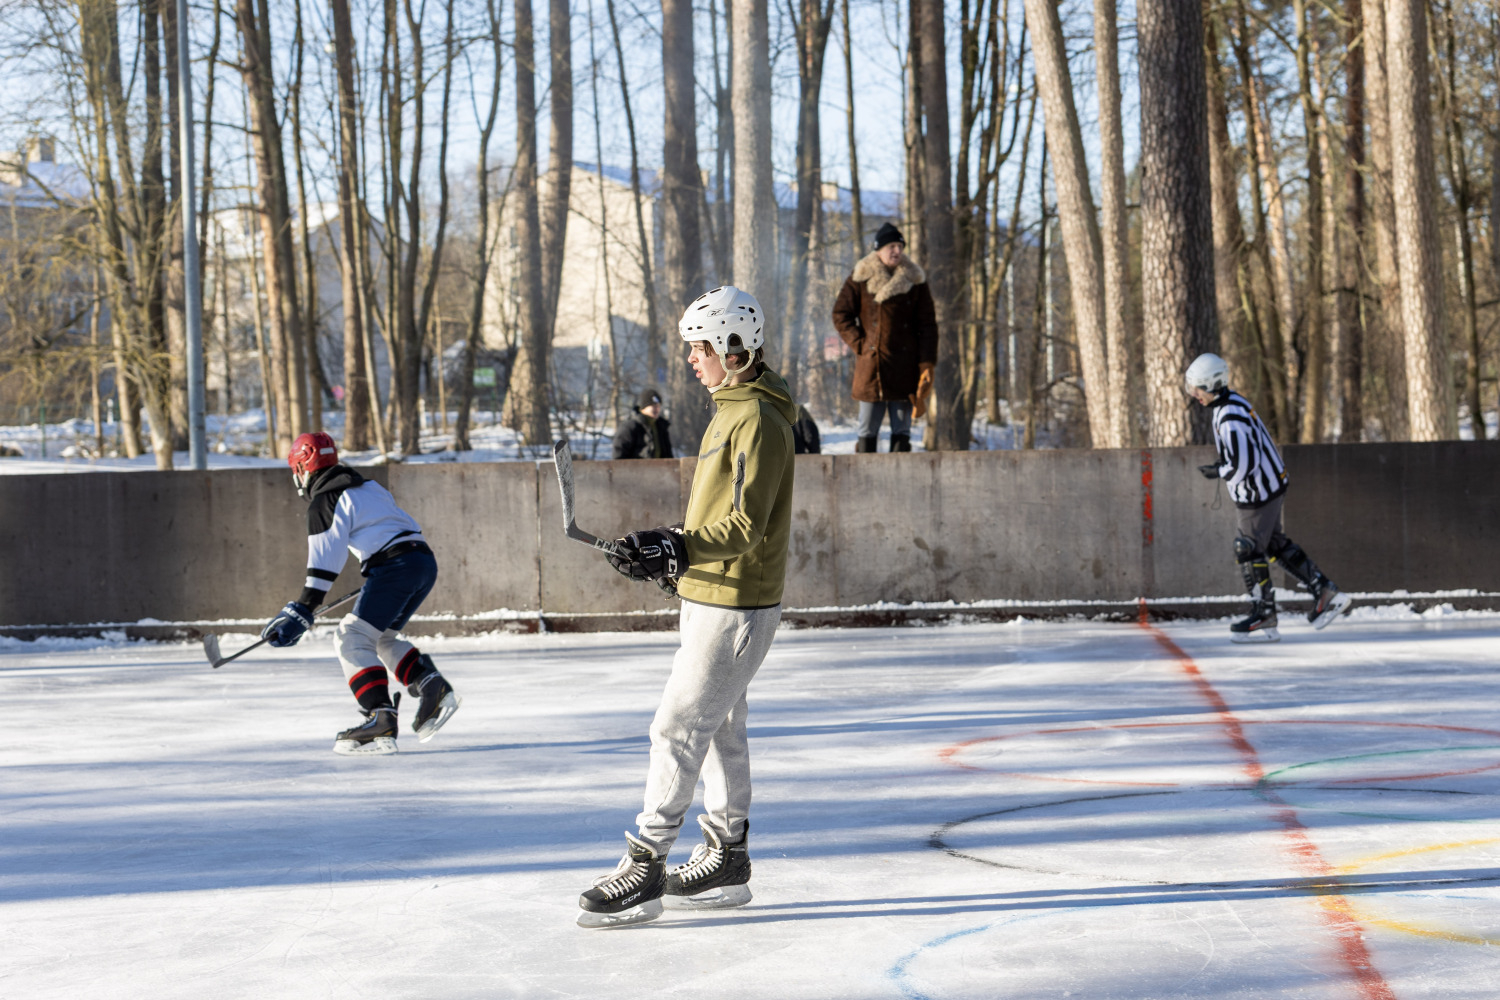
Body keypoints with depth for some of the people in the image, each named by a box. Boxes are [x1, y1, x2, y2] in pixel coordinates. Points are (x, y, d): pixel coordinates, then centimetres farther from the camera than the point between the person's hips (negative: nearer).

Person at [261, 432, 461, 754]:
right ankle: (431, 686, 2)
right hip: (425, 561, 9)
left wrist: (301, 611, -16)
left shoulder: (325, 500, -1)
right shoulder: (365, 486, 26)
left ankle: (381, 719, -23)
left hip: (396, 565, -9)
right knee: (380, 638, 21)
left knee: (352, 638, -9)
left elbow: (324, 560, -12)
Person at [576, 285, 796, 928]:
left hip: (736, 605, -11)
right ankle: (727, 860, 25)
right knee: (719, 727, 16)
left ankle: (644, 869, -6)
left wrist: (676, 550, -30)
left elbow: (744, 524, -24)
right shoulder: (732, 410, 14)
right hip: (710, 594, 11)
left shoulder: (759, 421, -18)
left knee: (678, 728, -9)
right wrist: (665, 545, 11)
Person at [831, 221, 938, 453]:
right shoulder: (861, 279, 3)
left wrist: (927, 364, -5)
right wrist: (858, 343, -4)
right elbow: (840, 314, 8)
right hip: (870, 364, -1)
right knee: (867, 431, 1)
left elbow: (927, 326, 4)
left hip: (904, 368, 1)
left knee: (901, 431, 3)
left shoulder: (915, 281, 5)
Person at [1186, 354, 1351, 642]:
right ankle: (1325, 592, 22)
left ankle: (1264, 616, 10)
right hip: (1270, 486, 10)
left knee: (1249, 551, 1)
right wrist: (1222, 464, 10)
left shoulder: (1230, 419, -27)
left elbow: (1243, 466, -29)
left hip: (1258, 495, -10)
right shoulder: (1234, 402, 6)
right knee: (1276, 545, 18)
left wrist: (1216, 472, -14)